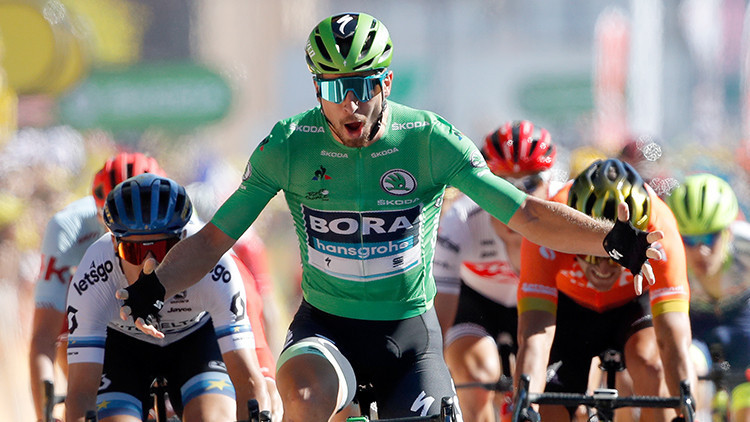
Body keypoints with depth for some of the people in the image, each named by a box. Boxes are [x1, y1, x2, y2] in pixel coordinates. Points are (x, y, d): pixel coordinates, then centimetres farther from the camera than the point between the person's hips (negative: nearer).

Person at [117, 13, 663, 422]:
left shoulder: (429, 140, -12)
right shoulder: (287, 147, -10)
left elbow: (526, 214, -12)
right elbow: (214, 238, -5)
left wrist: (615, 239, -25)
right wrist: (151, 289, -22)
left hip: (409, 332, 0)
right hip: (326, 327, 0)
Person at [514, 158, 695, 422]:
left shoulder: (661, 232, -38)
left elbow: (674, 343, -43)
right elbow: (534, 339, -44)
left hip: (635, 301, -1)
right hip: (570, 305, 1)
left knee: (649, 362, -31)